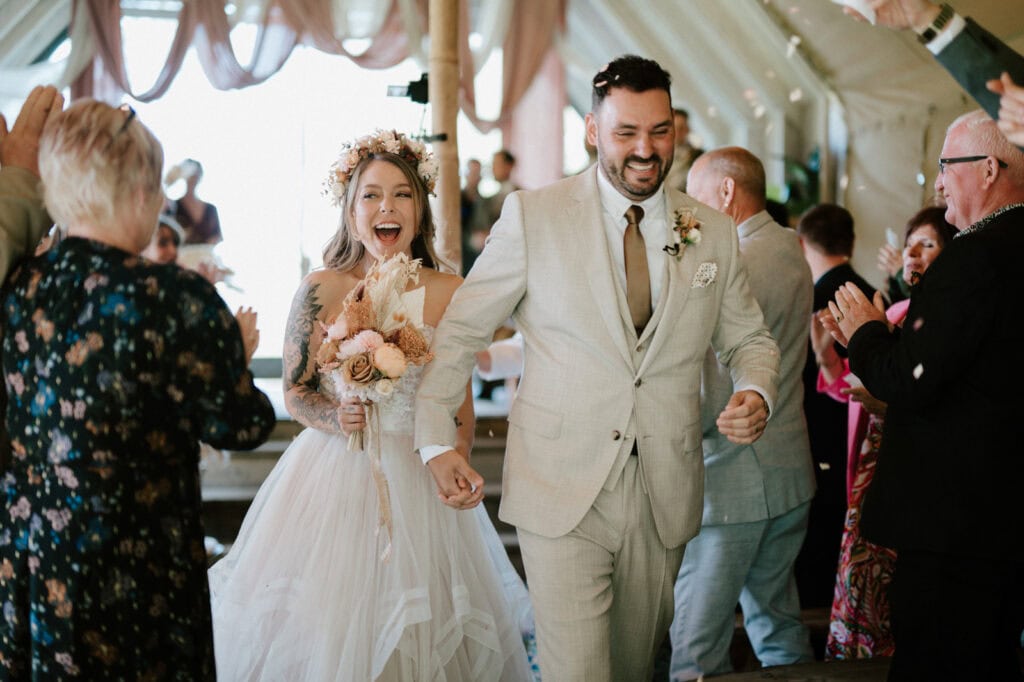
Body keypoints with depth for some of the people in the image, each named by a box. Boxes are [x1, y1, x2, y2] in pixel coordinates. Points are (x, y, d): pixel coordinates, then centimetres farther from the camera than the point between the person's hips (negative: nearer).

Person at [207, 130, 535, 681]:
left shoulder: (450, 294, -1)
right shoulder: (321, 290, -5)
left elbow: (461, 401, 7)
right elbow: (294, 393, 2)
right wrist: (337, 419, -16)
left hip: (419, 484, 1)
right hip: (333, 476, -1)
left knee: (418, 627, 9)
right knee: (323, 630, 4)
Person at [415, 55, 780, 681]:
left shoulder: (715, 235, 6)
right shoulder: (532, 216, -3)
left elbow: (749, 337, 17)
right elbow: (460, 331, 2)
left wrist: (756, 393, -5)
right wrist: (437, 440, -5)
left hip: (665, 495, 4)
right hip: (562, 490, -3)